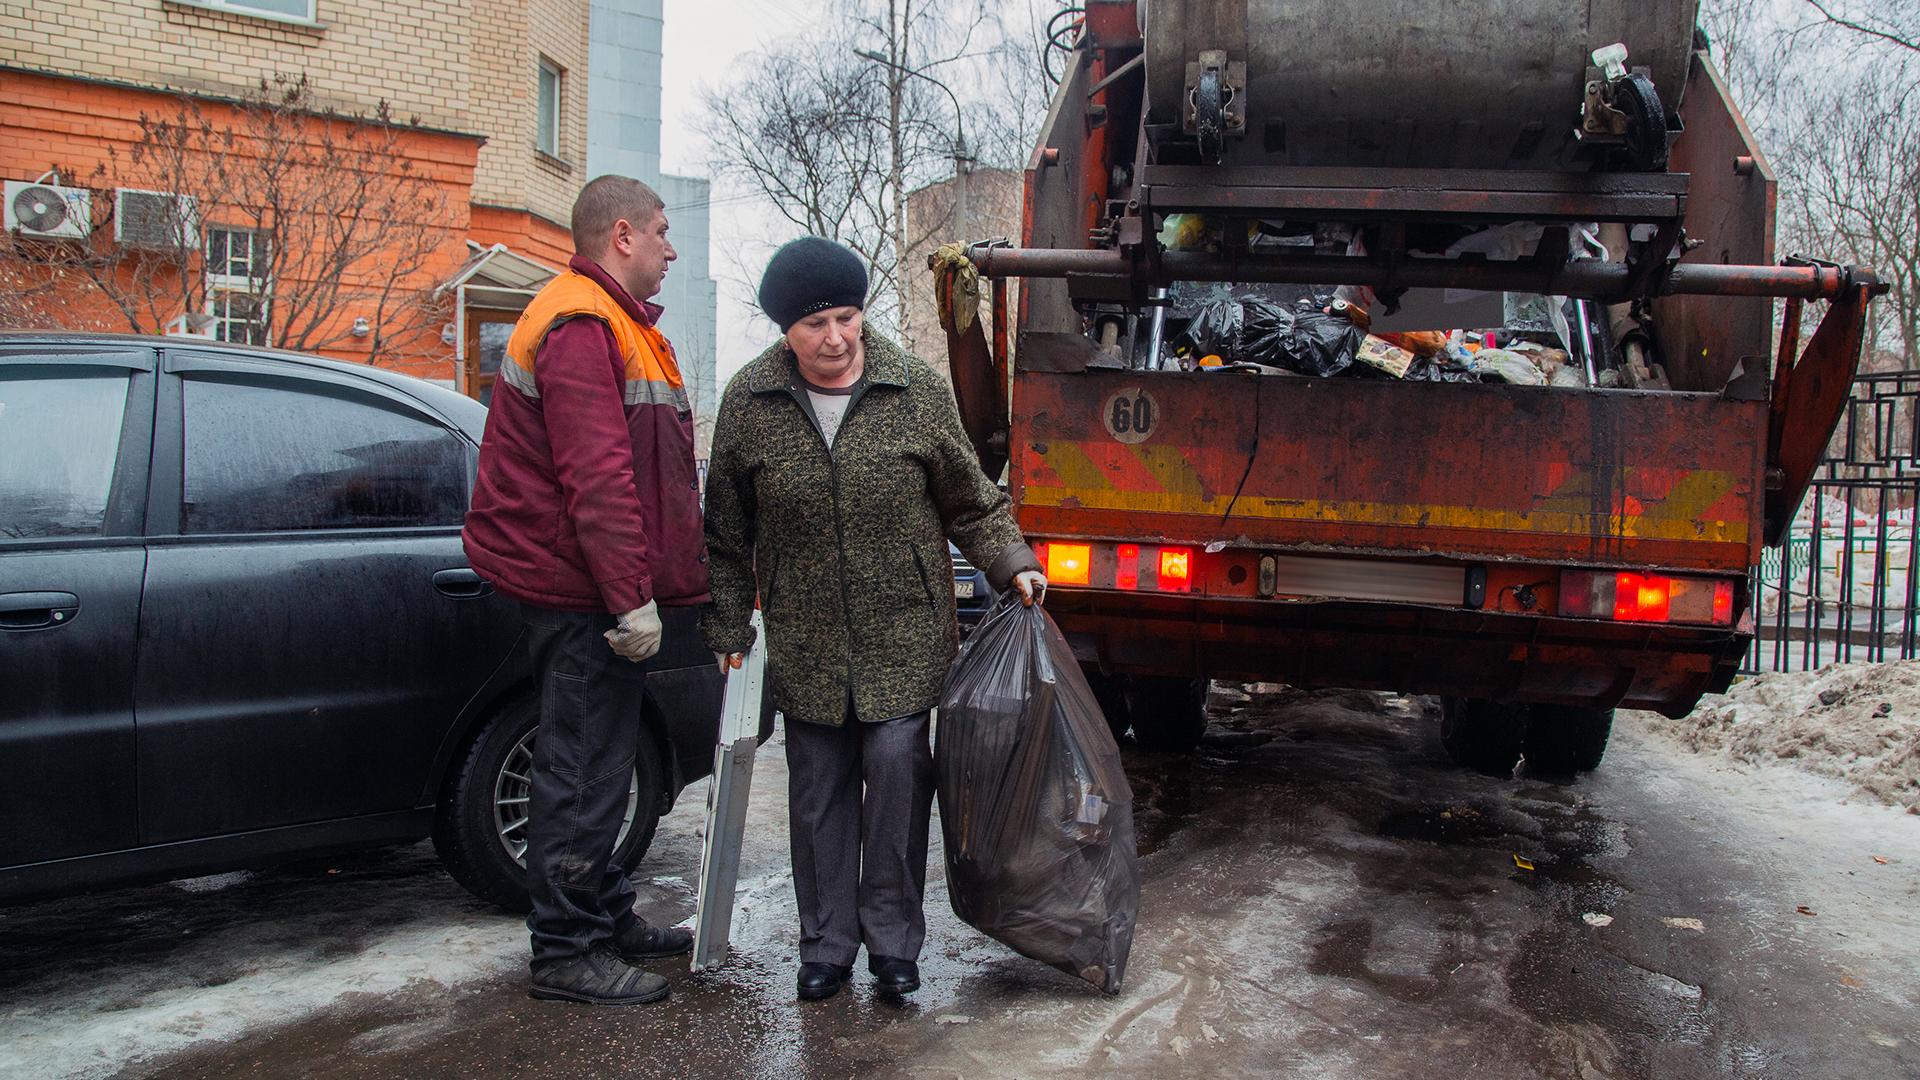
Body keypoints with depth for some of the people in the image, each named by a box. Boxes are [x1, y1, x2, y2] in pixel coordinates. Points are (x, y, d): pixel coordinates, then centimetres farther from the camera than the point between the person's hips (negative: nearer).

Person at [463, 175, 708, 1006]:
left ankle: (608, 920, 30)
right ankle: (566, 952, 7)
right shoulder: (581, 326, -15)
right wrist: (633, 595, -25)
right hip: (583, 592, -11)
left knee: (596, 764, 18)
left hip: (589, 590, 11)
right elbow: (597, 477, -24)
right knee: (582, 772, -3)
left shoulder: (611, 322, 21)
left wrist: (645, 581, 23)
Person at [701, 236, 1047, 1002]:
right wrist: (728, 628, 5)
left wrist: (1012, 563, -10)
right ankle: (827, 944, 22)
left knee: (897, 766, -7)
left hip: (905, 632, -1)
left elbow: (970, 502, 4)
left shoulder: (917, 391, -6)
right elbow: (728, 534, 5)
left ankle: (894, 939, 11)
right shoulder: (749, 402, -4)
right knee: (818, 788, 7)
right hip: (805, 641, 1)